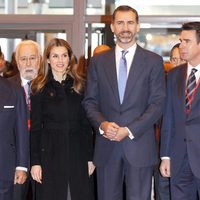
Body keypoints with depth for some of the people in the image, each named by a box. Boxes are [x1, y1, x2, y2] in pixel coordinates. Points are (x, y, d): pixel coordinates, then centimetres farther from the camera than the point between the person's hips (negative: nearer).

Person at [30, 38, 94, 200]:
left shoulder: (79, 85, 6)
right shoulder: (40, 88, 0)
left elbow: (86, 125, 7)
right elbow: (35, 127, -1)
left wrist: (90, 157, 3)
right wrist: (35, 161, -6)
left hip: (77, 152, 2)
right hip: (50, 153, -2)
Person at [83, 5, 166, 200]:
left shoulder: (153, 61, 4)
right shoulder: (98, 62, 11)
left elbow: (157, 103, -2)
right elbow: (90, 101, 9)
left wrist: (129, 130, -11)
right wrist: (102, 124, -11)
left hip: (139, 144, -2)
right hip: (106, 146, 2)